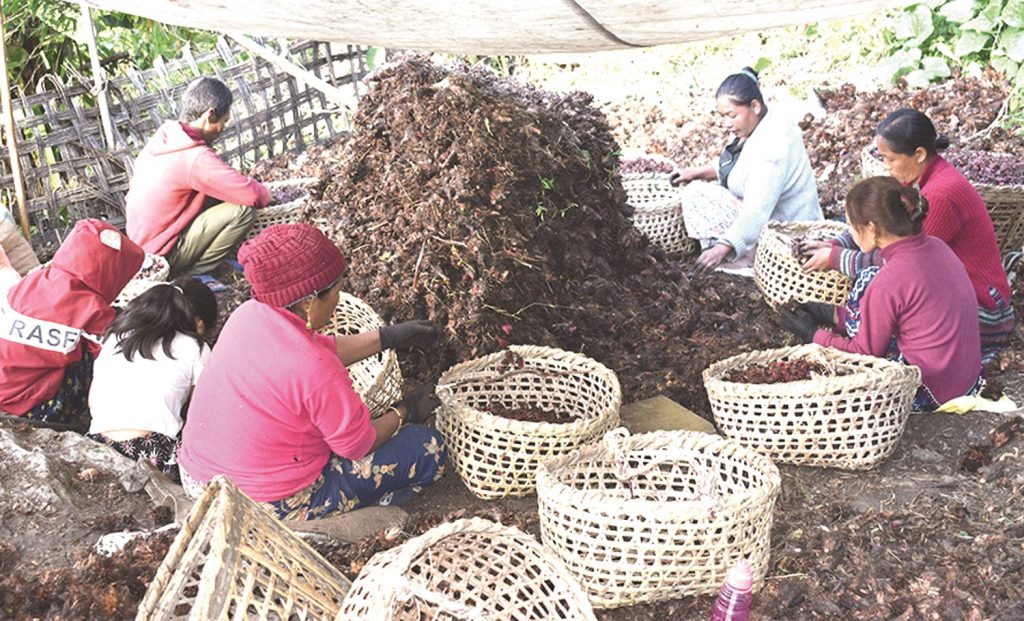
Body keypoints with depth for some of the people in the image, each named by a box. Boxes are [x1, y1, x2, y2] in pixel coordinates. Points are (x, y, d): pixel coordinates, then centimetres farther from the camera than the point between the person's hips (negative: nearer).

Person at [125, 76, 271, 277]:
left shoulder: (164, 135, 1)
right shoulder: (197, 159, -26)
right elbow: (254, 196, -25)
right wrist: (265, 192, -1)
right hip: (160, 258, -9)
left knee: (218, 193, 12)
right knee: (243, 210, -17)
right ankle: (191, 274, -5)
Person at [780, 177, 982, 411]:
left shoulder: (889, 282, -24)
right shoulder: (935, 246, 0)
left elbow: (867, 353, -11)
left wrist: (813, 334, 1)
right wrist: (833, 315, 16)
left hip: (929, 394, -8)